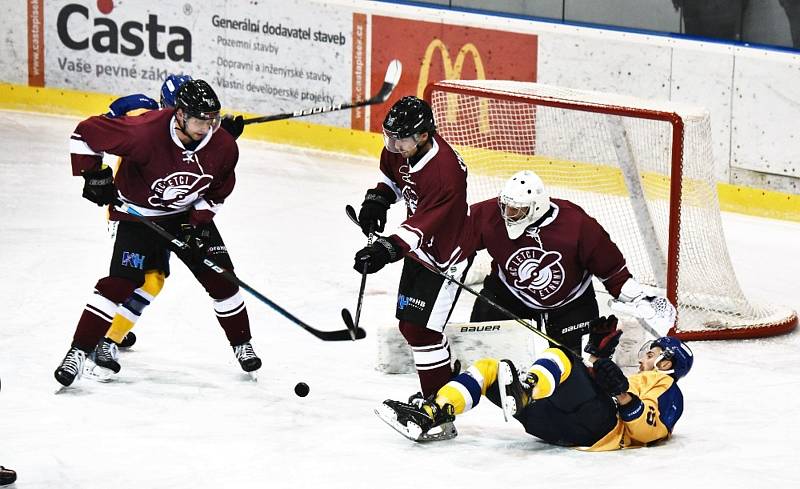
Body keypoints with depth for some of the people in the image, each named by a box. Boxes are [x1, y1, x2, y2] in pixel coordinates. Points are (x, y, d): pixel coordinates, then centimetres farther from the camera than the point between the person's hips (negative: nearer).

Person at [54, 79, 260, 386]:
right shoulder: (146, 132, -32)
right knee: (121, 282, -16)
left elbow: (217, 192, 2)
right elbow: (87, 133, -24)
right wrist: (93, 174, -24)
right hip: (138, 214, -4)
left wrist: (200, 222, -11)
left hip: (189, 214, 5)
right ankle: (78, 353, -11)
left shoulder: (224, 147, -16)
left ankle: (241, 345, 24)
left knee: (221, 278, 2)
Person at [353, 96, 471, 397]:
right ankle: (444, 374, 36)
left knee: (420, 327, -14)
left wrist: (386, 250, -48)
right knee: (408, 323, 17)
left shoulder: (446, 171, -33)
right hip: (420, 247, 9)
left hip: (446, 253, -9)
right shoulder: (399, 148, -8)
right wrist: (377, 200, -1)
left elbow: (423, 225, -38)